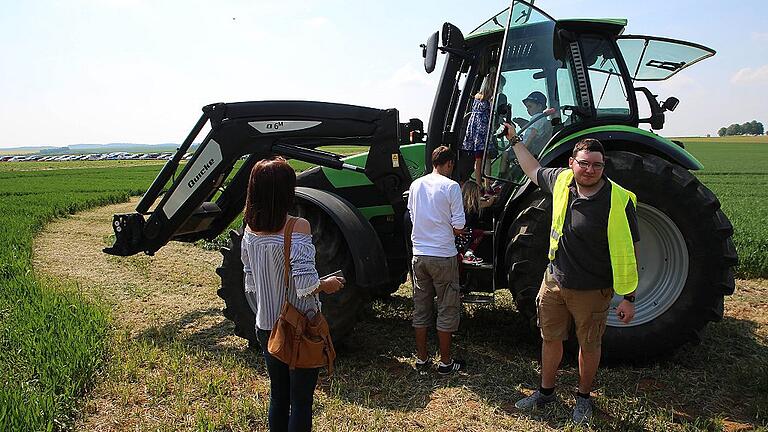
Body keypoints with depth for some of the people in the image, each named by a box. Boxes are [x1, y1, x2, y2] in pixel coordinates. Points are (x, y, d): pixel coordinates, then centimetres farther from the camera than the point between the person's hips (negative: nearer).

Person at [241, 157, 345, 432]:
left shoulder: (250, 229, -3)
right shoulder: (297, 227, -22)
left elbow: (251, 285, 6)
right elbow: (305, 285, -28)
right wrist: (327, 285, -8)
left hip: (266, 328, 6)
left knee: (278, 396, 22)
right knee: (301, 400, 10)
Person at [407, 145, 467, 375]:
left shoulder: (416, 185, 5)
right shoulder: (451, 186, -11)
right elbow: (458, 227, -12)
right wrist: (448, 231, 9)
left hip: (419, 255, 5)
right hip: (443, 256, -5)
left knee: (420, 308, 14)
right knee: (447, 310, 8)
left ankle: (422, 358, 23)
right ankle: (445, 362, 16)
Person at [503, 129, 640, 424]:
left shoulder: (618, 200, -21)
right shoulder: (561, 180, -6)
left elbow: (628, 252, -16)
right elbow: (533, 170, 17)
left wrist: (628, 298, -15)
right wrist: (514, 140, 24)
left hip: (592, 291, -4)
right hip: (554, 281, 5)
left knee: (589, 346, 15)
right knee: (550, 338, 18)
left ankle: (583, 397, 38)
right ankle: (546, 391, 39)